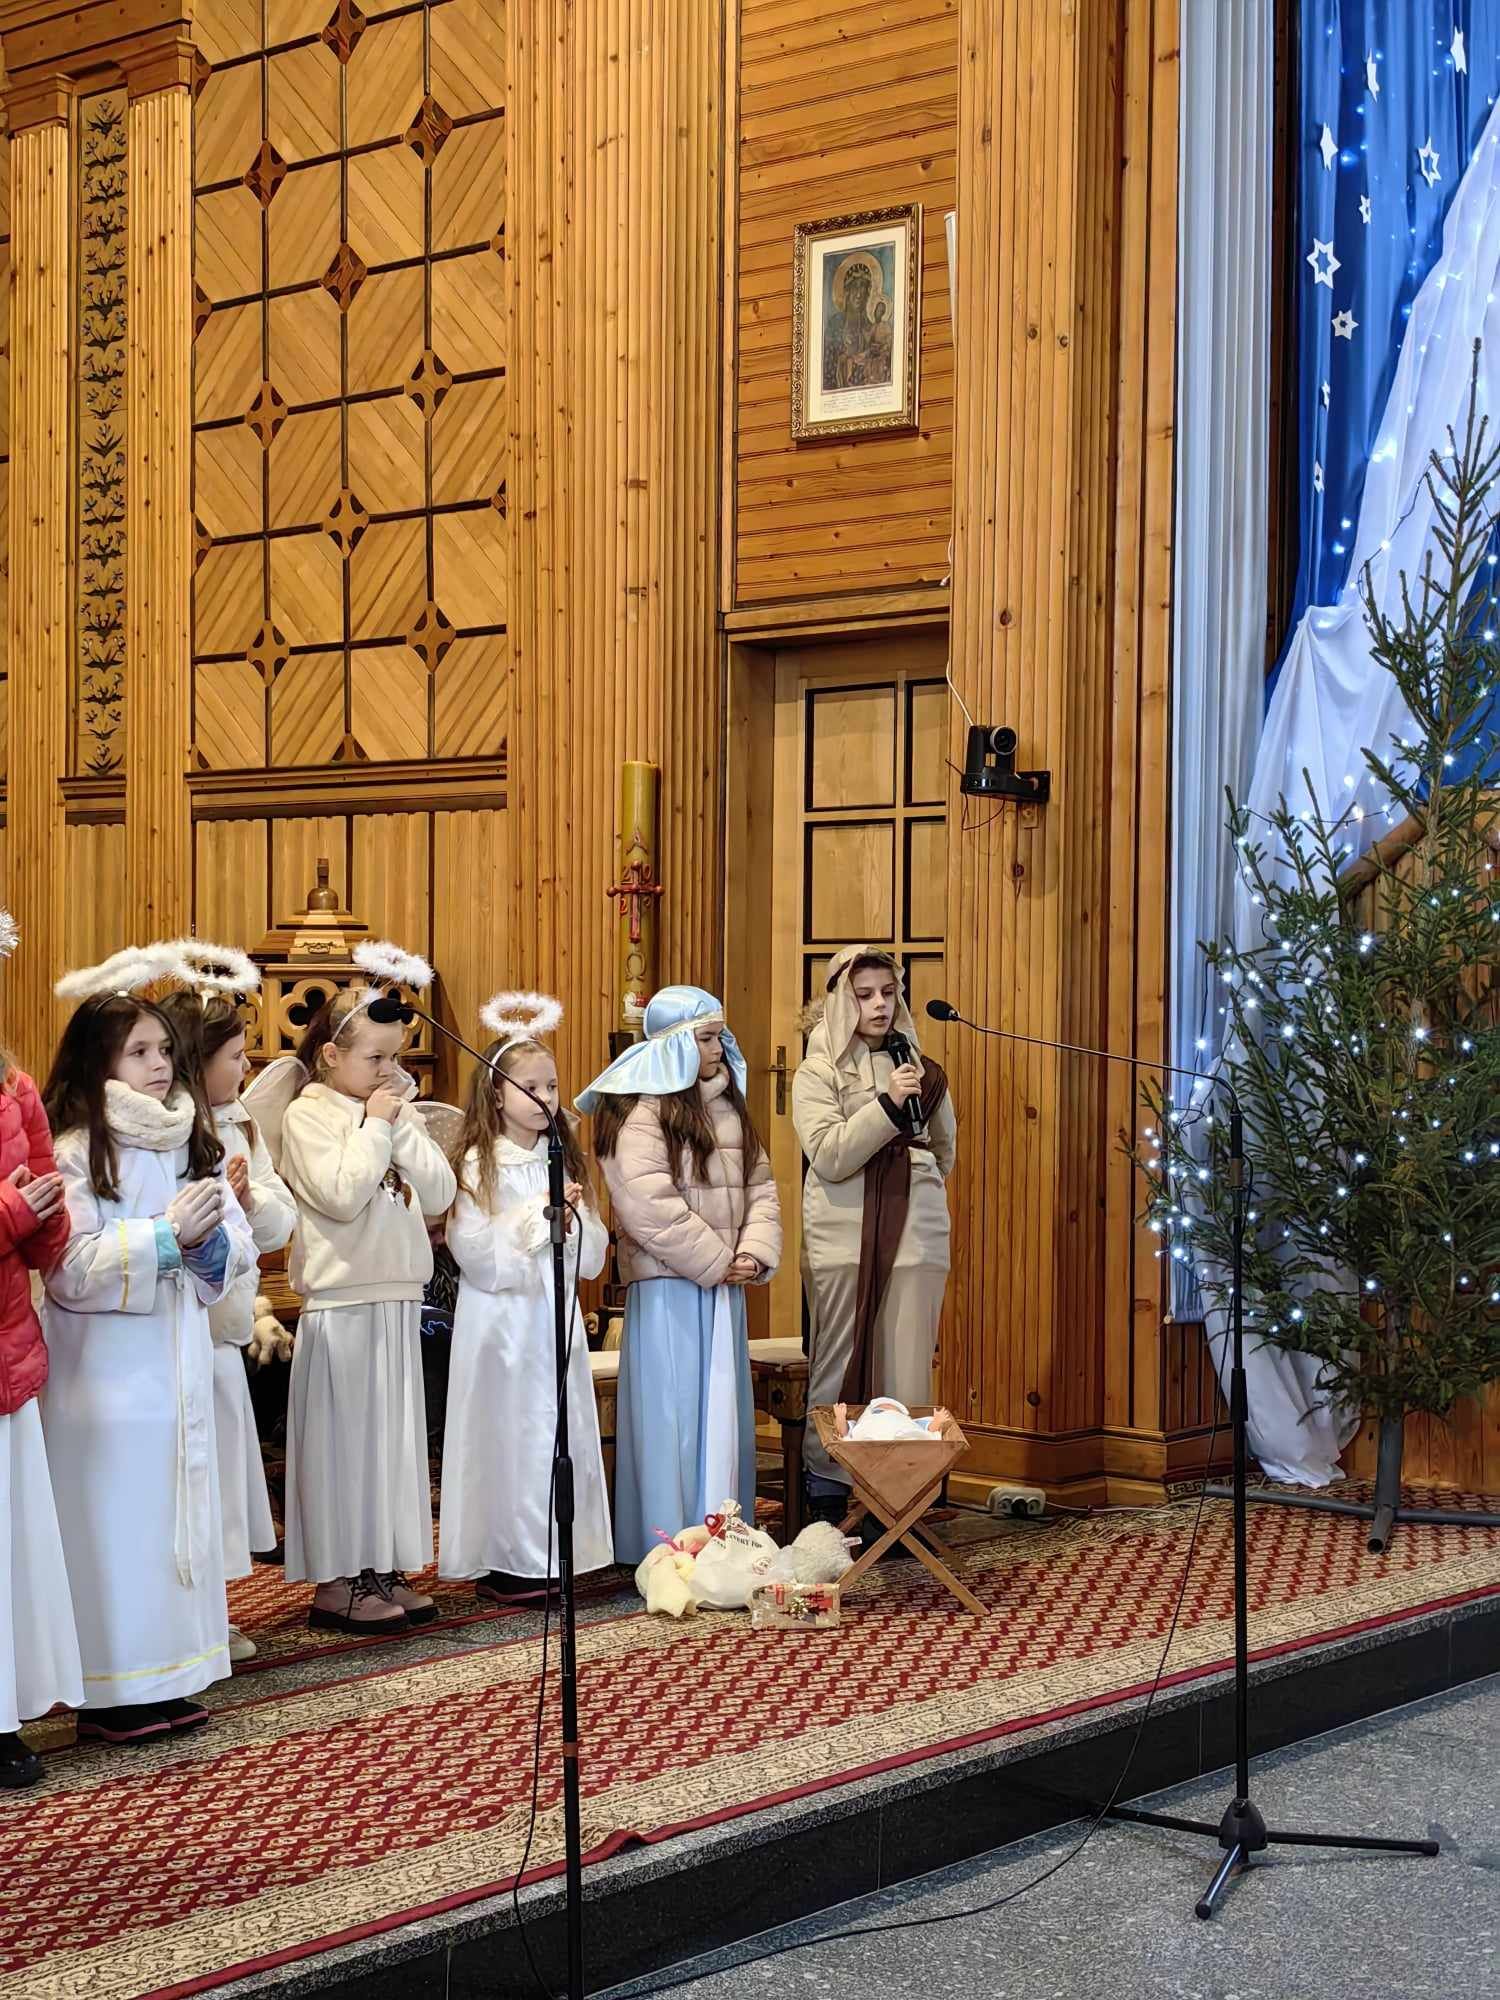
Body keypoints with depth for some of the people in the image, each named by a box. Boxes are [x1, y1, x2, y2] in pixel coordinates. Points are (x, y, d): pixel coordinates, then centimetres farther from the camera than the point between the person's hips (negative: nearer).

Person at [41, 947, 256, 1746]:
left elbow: (239, 1250, 7)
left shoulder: (193, 1142, 10)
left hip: (180, 1362, 6)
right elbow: (72, 1268, -19)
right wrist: (165, 1236, -22)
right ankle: (111, 1690, 5)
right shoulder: (73, 1152, -9)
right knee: (112, 1520, -3)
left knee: (179, 1512, 10)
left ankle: (168, 1678, 19)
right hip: (105, 1370, -6)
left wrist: (211, 1241, -14)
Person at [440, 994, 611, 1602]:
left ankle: (548, 1556, 14)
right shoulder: (477, 1165, -6)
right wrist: (537, 1214, -16)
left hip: (556, 1315, 5)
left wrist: (574, 1219, -11)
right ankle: (501, 1563, 7)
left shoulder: (563, 1160, 10)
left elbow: (592, 1259, 8)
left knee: (559, 1432, 6)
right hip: (500, 1319, -5)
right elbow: (476, 1254, -14)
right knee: (506, 1433, -2)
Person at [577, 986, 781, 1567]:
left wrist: (755, 1252, -5)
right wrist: (716, 1262, -14)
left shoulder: (728, 1108, 14)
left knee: (724, 1415, 11)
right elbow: (651, 1207, -19)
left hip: (722, 1287, 8)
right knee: (671, 1416, -4)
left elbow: (759, 1186, 13)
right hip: (669, 1288, -8)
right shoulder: (639, 1114, -11)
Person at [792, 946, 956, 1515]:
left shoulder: (920, 1067, 13)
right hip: (843, 1235, -2)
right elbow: (827, 1155, -11)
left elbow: (944, 1149, 28)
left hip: (916, 1233, 3)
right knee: (842, 1362, 0)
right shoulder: (818, 1073, 3)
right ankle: (828, 1498, 7)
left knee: (907, 1369, -1)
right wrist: (888, 1103, -16)